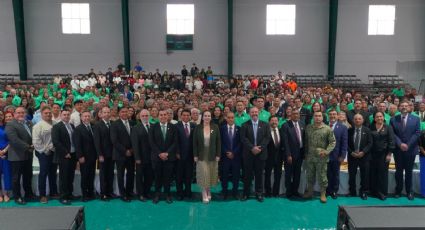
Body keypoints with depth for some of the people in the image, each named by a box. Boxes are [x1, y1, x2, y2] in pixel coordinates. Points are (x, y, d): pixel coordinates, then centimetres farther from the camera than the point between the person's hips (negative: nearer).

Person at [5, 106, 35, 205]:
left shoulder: (29, 123, 12)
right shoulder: (10, 125, -11)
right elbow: (15, 140, -21)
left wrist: (33, 145, -8)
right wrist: (28, 147, -20)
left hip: (28, 155, 7)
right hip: (17, 156, -6)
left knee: (28, 176, 16)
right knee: (16, 177, 6)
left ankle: (28, 194, 29)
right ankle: (17, 197, 18)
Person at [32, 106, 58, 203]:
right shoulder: (38, 126, -9)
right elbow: (36, 141, -13)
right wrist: (45, 150, -12)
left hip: (54, 152, 5)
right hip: (44, 153, -5)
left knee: (53, 173, 14)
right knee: (43, 173, 2)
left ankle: (53, 192, 26)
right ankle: (42, 195, 11)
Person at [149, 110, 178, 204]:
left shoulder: (173, 127, 4)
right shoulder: (153, 127, 3)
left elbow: (175, 142, 0)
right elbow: (152, 142, -2)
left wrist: (167, 153, -10)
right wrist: (160, 153, -11)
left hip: (169, 156, 0)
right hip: (157, 157, 0)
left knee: (168, 177, 4)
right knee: (157, 177, 5)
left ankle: (168, 195, 16)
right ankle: (157, 194, 17)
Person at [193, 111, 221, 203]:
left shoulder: (215, 127, 0)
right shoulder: (198, 128, -1)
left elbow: (218, 142, 0)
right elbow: (195, 142, 0)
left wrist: (218, 155, -5)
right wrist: (195, 155, -5)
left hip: (212, 155, 1)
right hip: (202, 155, -1)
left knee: (211, 174, 7)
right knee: (203, 174, -3)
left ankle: (208, 191, 22)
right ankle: (205, 194, 4)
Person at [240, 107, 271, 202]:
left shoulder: (265, 125, 7)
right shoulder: (245, 125, 3)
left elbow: (267, 138, -1)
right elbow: (243, 138, -6)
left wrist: (260, 148, -14)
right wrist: (252, 148, -17)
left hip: (261, 153, 1)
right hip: (248, 154, -1)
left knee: (259, 174, 7)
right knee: (248, 174, 5)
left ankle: (259, 193, 16)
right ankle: (246, 193, 14)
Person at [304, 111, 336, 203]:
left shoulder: (327, 129, -5)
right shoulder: (308, 128, 5)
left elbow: (332, 142, -4)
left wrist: (326, 151, -16)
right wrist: (306, 153, 7)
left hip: (322, 158, -3)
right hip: (309, 157, 3)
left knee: (322, 176, 4)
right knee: (310, 176, 14)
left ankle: (323, 194, 18)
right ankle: (309, 192, 27)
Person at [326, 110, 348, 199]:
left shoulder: (343, 127, -2)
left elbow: (344, 143, -4)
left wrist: (342, 156, -9)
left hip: (336, 156, 0)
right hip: (325, 155, 0)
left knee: (335, 174, 12)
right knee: (327, 174, 6)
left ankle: (334, 191, 25)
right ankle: (328, 190, 20)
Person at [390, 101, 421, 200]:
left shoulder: (415, 119, 2)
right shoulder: (393, 119, 2)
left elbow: (417, 133, -4)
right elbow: (393, 134, -3)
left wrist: (408, 145, -13)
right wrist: (400, 144, -15)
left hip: (410, 149, 0)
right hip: (398, 150, 0)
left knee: (409, 171, 8)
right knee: (399, 171, 8)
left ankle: (409, 191, 19)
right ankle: (398, 190, 18)